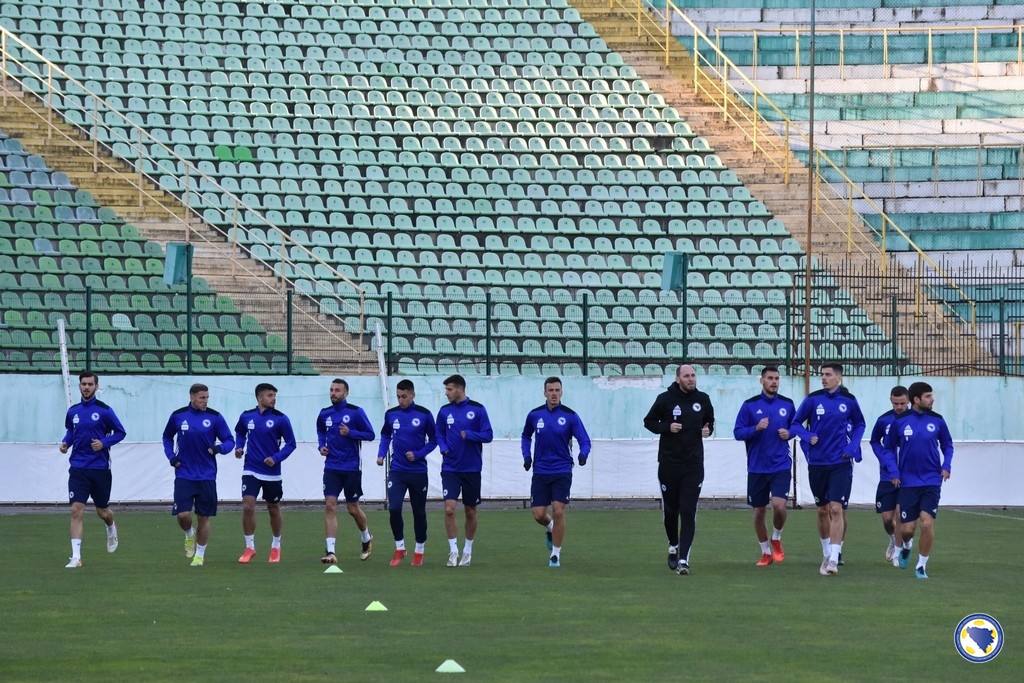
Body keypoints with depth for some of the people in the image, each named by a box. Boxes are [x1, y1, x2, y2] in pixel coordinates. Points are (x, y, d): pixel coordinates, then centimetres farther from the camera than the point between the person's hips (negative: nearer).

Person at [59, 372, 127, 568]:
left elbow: (120, 432, -1)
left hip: (100, 468, -2)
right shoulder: (73, 411, 5)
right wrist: (65, 443, 2)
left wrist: (104, 443, -17)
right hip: (78, 468, 2)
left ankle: (111, 529, 50)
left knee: (102, 511, 12)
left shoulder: (104, 410, -6)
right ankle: (76, 556, -12)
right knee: (76, 510, -11)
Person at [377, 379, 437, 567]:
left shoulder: (424, 415, -6)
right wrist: (381, 454, 2)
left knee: (419, 512, 6)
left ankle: (419, 551, 21)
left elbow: (433, 440, 1)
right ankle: (400, 548, 2)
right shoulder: (391, 414, 1)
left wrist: (418, 454, -12)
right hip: (397, 471, 1)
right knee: (394, 508, -13)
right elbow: (385, 435, 17)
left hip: (418, 472, -1)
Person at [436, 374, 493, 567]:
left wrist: (469, 435, -21)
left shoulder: (477, 409, -4)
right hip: (450, 469, 1)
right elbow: (439, 435, 11)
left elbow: (488, 435, -6)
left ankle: (467, 550, 25)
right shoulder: (444, 412, 3)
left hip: (472, 469, -1)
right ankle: (453, 550, -5)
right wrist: (443, 448, -9)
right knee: (449, 508, -14)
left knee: (470, 511, 9)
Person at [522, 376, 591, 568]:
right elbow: (526, 436, 20)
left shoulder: (570, 416, -6)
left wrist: (583, 454, -29)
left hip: (562, 471, -2)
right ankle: (550, 528, 35)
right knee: (538, 514, -2)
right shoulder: (534, 415, 2)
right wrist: (527, 455, 5)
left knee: (558, 511, -12)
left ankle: (556, 554, 2)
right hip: (540, 471, 2)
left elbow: (584, 440, -8)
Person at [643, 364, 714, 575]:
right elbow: (649, 421, 4)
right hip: (669, 463, -1)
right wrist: (667, 427, -14)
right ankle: (673, 546, 36)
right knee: (671, 509, 10)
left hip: (694, 465, 1)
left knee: (688, 512, -8)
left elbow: (710, 419, 22)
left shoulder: (703, 399, 5)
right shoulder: (665, 399, -4)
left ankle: (683, 558, -12)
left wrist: (709, 429, -1)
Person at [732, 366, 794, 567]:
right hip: (757, 467, 0)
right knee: (759, 512, 6)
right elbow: (738, 432, -2)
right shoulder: (750, 405, -1)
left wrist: (789, 433, -5)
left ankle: (776, 539, 11)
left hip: (781, 466, 0)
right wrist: (756, 428, -19)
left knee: (779, 505, -18)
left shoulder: (787, 404, 4)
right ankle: (766, 552, 24)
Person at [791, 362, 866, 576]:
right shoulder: (813, 399, -2)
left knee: (836, 509, -14)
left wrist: (852, 446, 1)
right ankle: (826, 555, 29)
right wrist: (808, 437, -12)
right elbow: (796, 424, 7)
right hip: (817, 463, 2)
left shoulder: (849, 401, -1)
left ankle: (834, 560, -17)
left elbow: (859, 425, 15)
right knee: (822, 511, 12)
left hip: (841, 464, -2)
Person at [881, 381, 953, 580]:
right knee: (907, 529, 0)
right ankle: (906, 546, 37)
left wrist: (946, 466, -2)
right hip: (907, 482, 0)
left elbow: (947, 445, 13)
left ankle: (922, 566, 3)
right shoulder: (899, 421, -3)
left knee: (927, 524, -13)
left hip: (931, 482, 0)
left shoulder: (937, 420, 1)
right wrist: (893, 471, -5)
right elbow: (889, 449, 8)